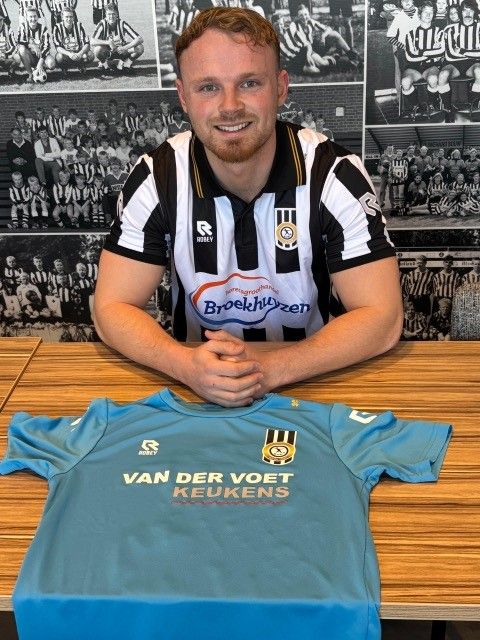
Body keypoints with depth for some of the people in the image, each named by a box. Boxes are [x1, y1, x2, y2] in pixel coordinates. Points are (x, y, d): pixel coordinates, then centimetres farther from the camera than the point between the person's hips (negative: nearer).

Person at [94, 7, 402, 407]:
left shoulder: (335, 174, -15)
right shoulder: (156, 178, -11)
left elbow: (382, 318, -15)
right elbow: (113, 308, -8)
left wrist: (270, 369, -29)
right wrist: (188, 366, -28)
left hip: (310, 383, -1)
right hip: (195, 390, 2)